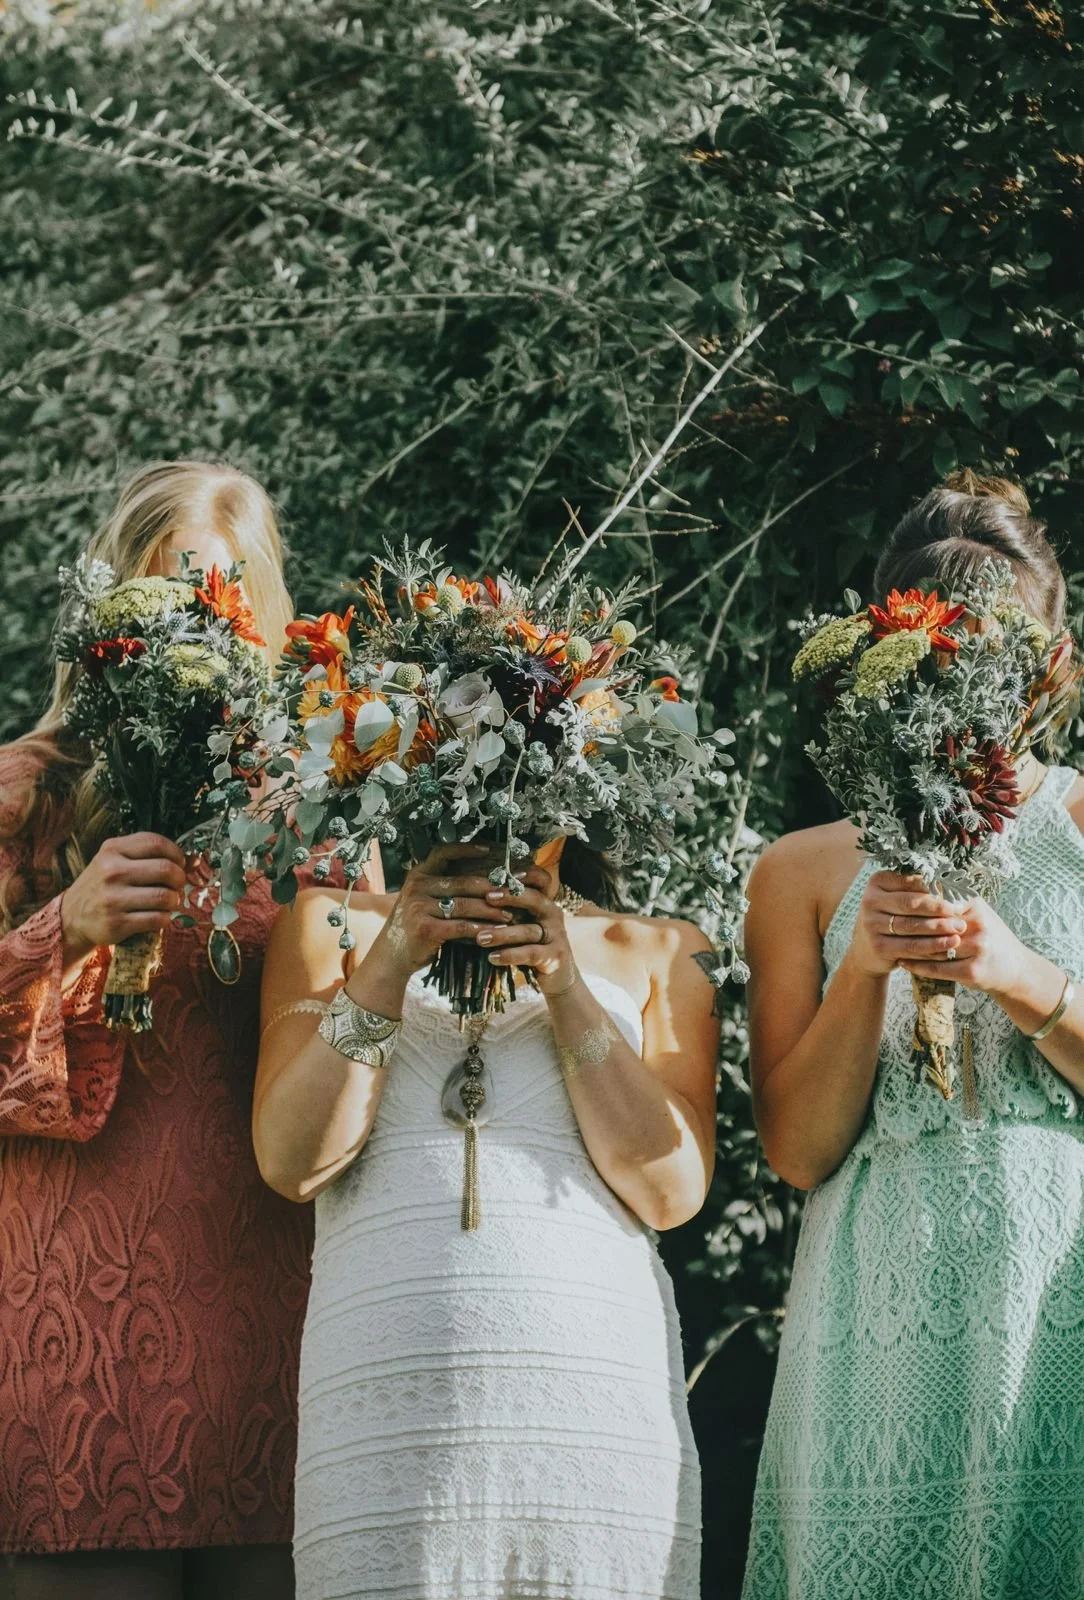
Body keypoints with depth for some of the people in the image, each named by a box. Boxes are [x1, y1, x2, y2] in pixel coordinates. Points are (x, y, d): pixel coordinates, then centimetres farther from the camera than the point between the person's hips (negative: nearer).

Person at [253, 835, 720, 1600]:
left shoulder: (658, 951, 14)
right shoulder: (335, 926, 15)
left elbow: (672, 1189, 2)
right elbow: (294, 1162, 2)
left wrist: (564, 986, -5)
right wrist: (392, 960, -6)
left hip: (599, 1386, 0)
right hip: (381, 1387, 0)